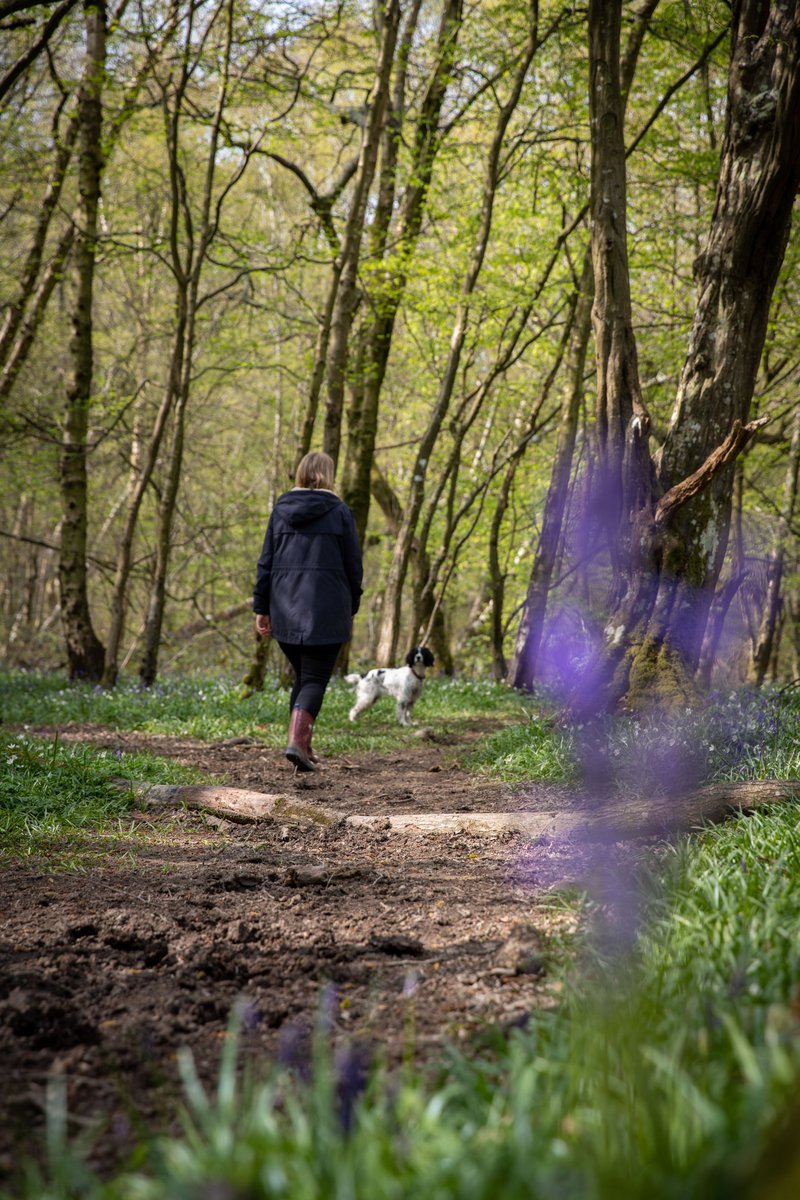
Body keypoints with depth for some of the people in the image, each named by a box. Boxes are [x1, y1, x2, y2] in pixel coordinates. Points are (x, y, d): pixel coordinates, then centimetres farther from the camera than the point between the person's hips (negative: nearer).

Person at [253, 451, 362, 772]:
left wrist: (261, 607, 11)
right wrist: (352, 607, 12)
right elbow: (353, 565, 1)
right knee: (315, 679, -3)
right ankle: (297, 740, -21)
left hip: (286, 611, 4)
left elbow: (266, 562, 7)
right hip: (326, 612, -4)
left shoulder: (281, 509, 8)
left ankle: (303, 747, 14)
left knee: (302, 677, 16)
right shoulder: (339, 512, -1)